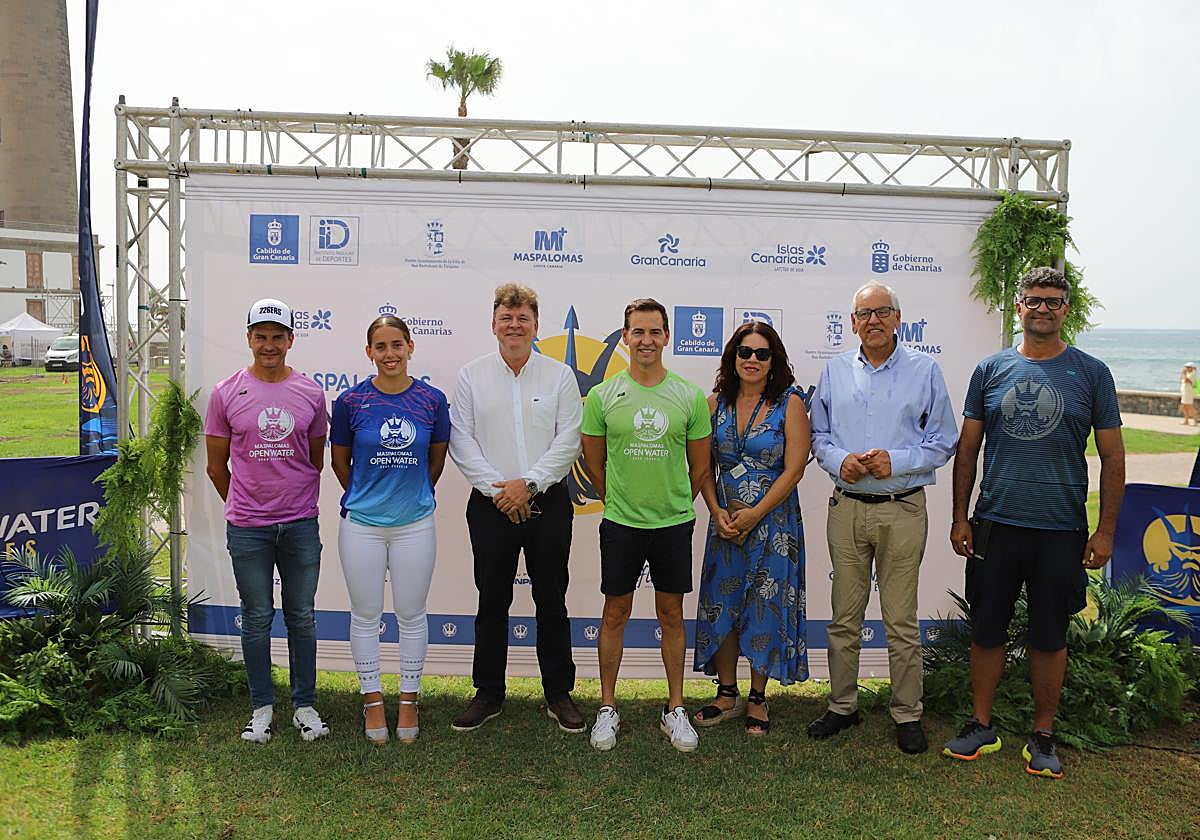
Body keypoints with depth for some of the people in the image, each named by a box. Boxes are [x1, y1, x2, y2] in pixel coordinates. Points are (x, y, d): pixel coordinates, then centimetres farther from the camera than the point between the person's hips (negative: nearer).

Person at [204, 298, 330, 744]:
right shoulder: (227, 393, -1)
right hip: (247, 527, -1)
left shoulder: (311, 393, 2)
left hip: (301, 524, 1)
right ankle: (261, 707, 23)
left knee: (302, 617, 10)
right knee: (257, 618, 9)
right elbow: (217, 465, 8)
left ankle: (304, 705, 22)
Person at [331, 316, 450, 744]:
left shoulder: (432, 399, -4)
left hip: (415, 522, 1)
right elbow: (340, 461, 7)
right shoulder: (351, 401, -6)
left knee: (411, 613, 11)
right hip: (361, 522, 0)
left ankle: (408, 700, 26)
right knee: (366, 615, 10)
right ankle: (372, 700, 26)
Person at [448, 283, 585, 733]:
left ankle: (559, 695, 20)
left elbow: (568, 441, -3)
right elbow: (461, 441, -2)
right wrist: (497, 488, -11)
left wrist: (528, 483, -13)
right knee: (492, 602, 9)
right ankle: (488, 694, 22)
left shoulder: (560, 375, 3)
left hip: (548, 503, 0)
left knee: (552, 602, 8)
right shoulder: (472, 375, 4)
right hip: (491, 505, 0)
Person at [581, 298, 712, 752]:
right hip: (620, 525, 0)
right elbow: (594, 463, 7)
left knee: (671, 614, 11)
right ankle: (607, 708, 22)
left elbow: (699, 464, 8)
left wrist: (676, 505, 11)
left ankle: (675, 708, 24)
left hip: (674, 523, 1)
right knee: (615, 613, 8)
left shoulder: (690, 396, -2)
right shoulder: (602, 396, -3)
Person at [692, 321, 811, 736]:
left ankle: (757, 698, 19)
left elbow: (793, 469, -10)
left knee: (766, 608, 3)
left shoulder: (789, 404, -6)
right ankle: (727, 694, 23)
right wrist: (717, 512, -7)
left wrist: (754, 514, -14)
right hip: (725, 522, 3)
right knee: (721, 605, 7)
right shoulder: (716, 403, 5)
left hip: (773, 522, -3)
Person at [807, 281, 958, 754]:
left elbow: (942, 442, 1)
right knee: (844, 616, 9)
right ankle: (842, 706, 23)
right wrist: (839, 461, -7)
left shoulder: (924, 370, 2)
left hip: (902, 509, -2)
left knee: (901, 620, 3)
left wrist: (896, 461, -14)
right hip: (847, 507, 3)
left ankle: (907, 714, 16)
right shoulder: (835, 371, 10)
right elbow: (818, 435, 13)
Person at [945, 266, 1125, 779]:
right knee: (986, 632, 9)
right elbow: (967, 449, 8)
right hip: (995, 526, 1)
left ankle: (1043, 737, 24)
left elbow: (1113, 458, 3)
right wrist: (960, 519, 3)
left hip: (1061, 531, -1)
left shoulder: (1091, 373, 1)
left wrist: (1105, 531, -3)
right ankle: (981, 727, 25)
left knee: (1049, 638, 9)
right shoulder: (990, 370, 4)